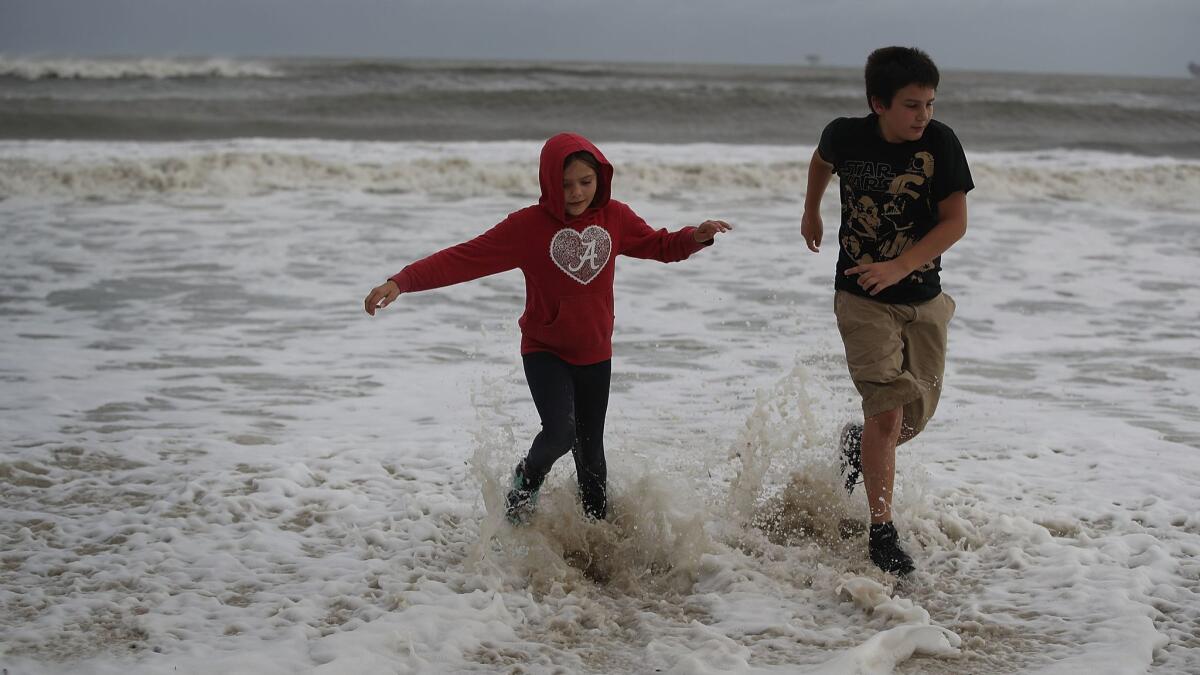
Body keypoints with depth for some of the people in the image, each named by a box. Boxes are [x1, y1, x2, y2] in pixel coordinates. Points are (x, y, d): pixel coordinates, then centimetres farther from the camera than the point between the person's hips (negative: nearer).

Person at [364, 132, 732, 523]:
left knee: (591, 451, 13)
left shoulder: (615, 217, -4)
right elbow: (464, 258, -22)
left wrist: (696, 237, -9)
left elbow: (658, 245, 12)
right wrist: (402, 282, -33)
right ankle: (527, 480, 9)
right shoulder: (528, 226, -17)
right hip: (545, 353, -4)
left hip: (596, 355, 4)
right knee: (560, 431, -24)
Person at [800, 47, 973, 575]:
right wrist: (811, 212, 27)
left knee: (917, 414, 12)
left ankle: (858, 444, 46)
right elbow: (822, 161, 15)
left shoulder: (940, 143, -12)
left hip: (923, 298, 2)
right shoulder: (846, 136, -10)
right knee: (888, 411, -14)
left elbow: (955, 221, -12)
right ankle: (882, 533, -5)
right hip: (862, 298, -2)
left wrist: (899, 267, -22)